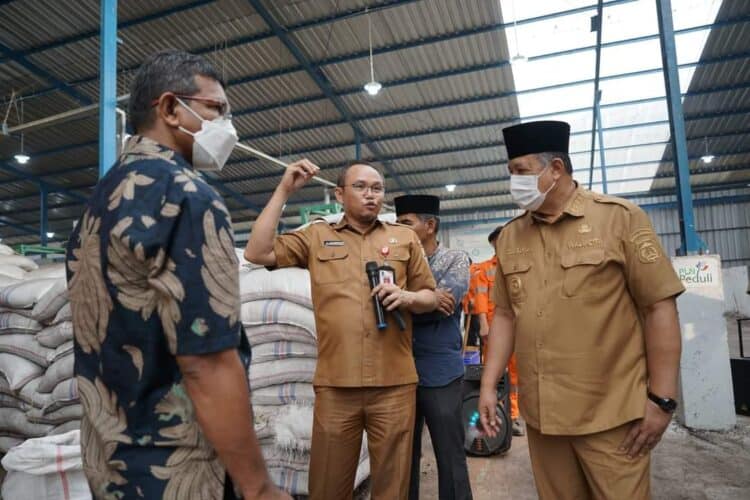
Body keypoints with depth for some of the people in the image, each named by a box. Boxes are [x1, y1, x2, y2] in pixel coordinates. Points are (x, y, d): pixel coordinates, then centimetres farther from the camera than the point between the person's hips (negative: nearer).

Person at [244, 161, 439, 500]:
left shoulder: (405, 238, 11)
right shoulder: (316, 236, 9)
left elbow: (430, 298, 14)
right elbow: (257, 252, -1)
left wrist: (407, 297, -10)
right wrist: (284, 190, -2)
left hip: (394, 383, 1)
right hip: (335, 384, 0)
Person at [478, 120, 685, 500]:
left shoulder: (620, 218, -5)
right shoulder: (509, 237, 7)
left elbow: (659, 307, -6)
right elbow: (505, 315, 9)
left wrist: (661, 399, -8)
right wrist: (488, 385, 4)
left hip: (610, 413, -3)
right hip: (539, 413, 4)